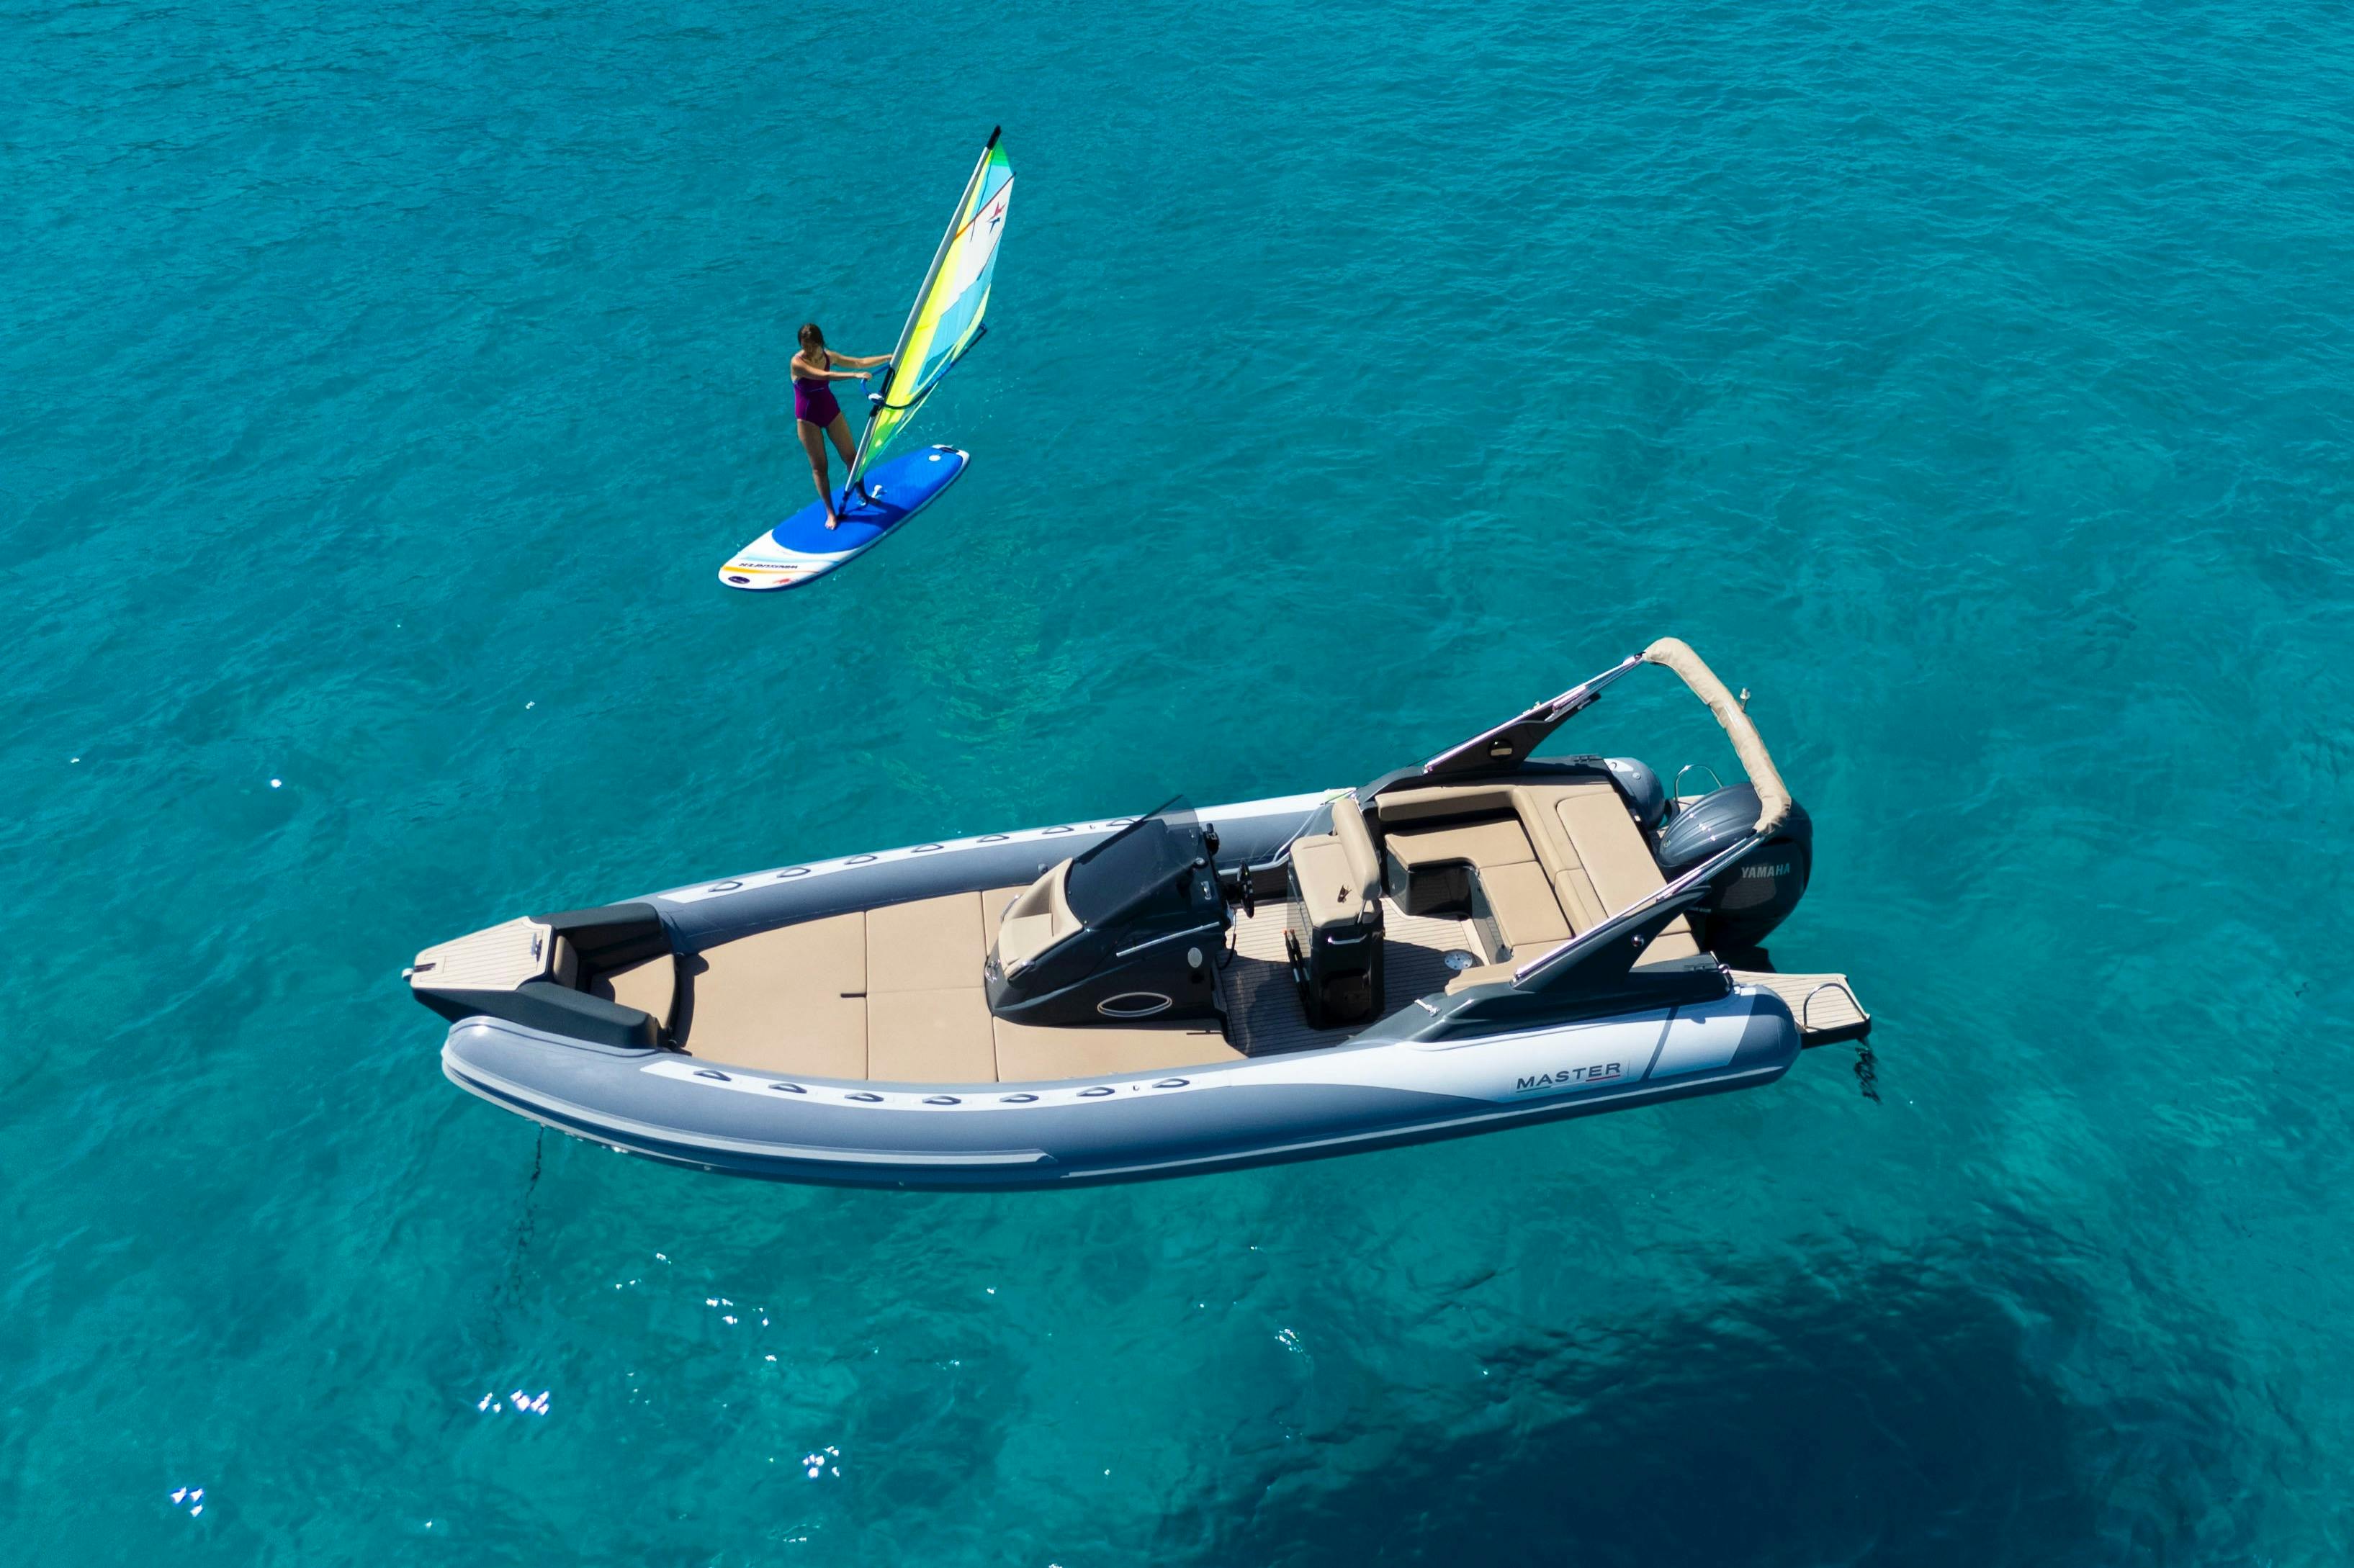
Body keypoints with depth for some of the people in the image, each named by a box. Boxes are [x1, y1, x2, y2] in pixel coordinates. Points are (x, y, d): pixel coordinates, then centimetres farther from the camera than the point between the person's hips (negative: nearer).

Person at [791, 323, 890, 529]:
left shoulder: (828, 356, -7)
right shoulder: (797, 362, -24)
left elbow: (859, 362, 1)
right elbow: (824, 376, -38)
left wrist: (890, 357, 0)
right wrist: (855, 375, -45)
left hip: (831, 410, 5)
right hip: (808, 418, -5)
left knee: (851, 456, 10)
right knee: (819, 467, 2)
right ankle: (830, 512, 9)